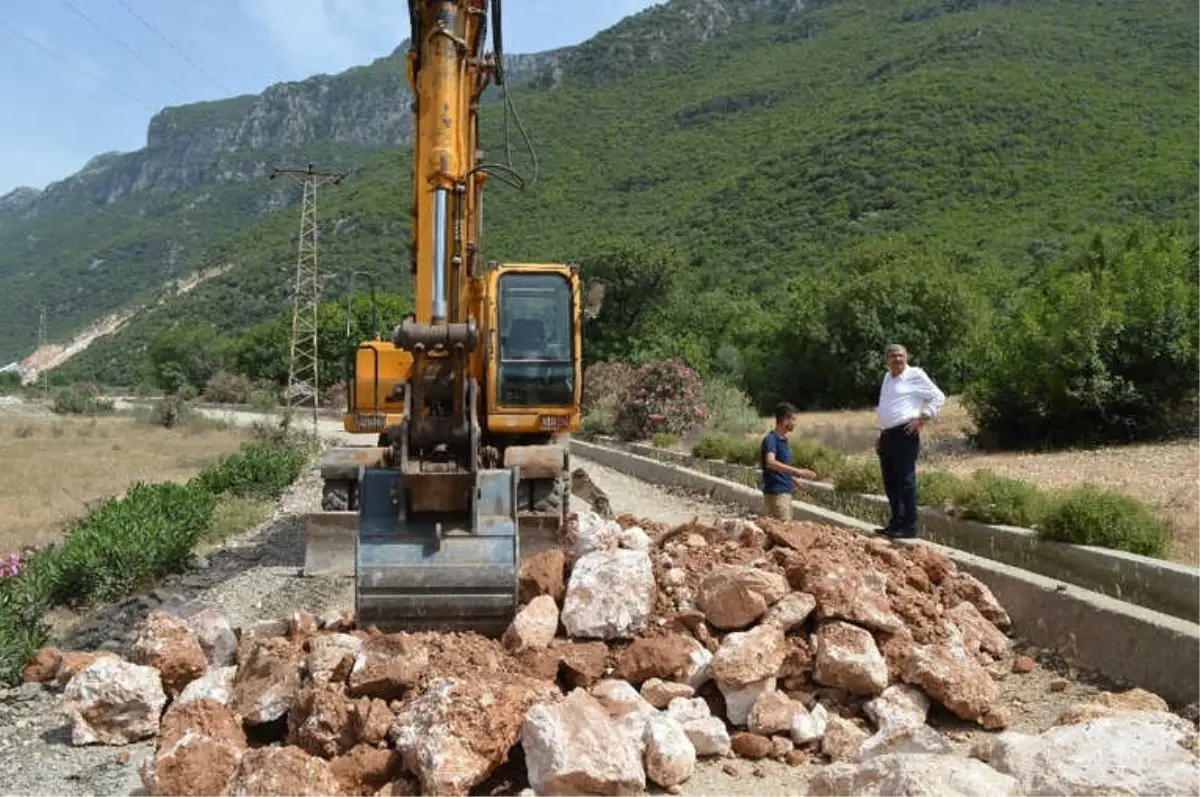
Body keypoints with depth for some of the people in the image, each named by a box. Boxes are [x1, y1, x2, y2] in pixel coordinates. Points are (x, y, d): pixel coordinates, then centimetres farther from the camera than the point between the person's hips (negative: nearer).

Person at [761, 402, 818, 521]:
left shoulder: (784, 440, 14)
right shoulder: (771, 439, -15)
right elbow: (770, 463, -32)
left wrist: (794, 480, 20)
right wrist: (797, 471, -36)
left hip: (786, 491, 10)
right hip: (776, 492, -10)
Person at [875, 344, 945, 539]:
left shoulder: (915, 375, -4)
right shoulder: (887, 377, 19)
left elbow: (938, 397, -6)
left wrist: (922, 419, -13)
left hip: (905, 435, -8)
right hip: (886, 435, 8)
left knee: (905, 481, -8)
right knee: (890, 482, 12)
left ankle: (909, 527, -5)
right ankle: (896, 522, 22)